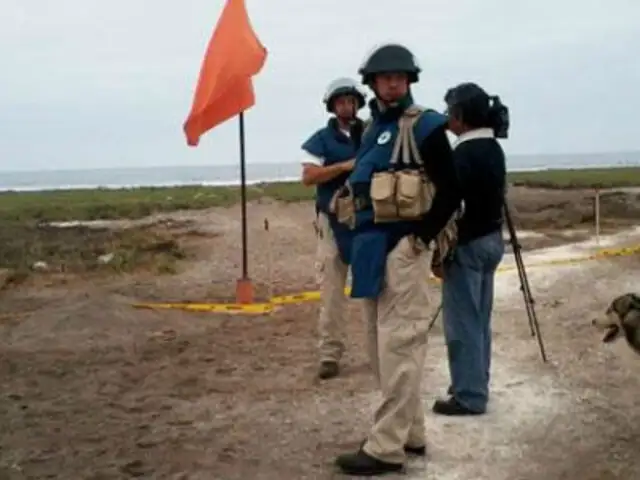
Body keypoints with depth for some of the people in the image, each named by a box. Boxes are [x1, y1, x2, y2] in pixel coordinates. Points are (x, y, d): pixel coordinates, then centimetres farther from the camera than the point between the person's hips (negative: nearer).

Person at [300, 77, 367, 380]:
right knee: (332, 290, -1)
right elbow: (308, 176, -8)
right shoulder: (321, 139, 2)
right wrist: (344, 166, -17)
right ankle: (330, 353, 3)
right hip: (334, 221, -2)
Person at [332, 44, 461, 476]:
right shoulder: (372, 129, 16)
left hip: (403, 248, -9)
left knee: (399, 346, -6)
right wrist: (362, 241, 12)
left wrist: (421, 238, -14)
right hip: (372, 248, 9)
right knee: (384, 346, 13)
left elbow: (450, 193, -11)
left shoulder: (425, 127, -6)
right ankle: (411, 433, 24)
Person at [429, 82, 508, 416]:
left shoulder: (463, 154, -19)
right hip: (491, 239, 10)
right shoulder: (494, 149, 9)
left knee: (462, 322, -3)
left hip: (467, 244, -10)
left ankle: (469, 395, 1)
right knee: (479, 319, 15)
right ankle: (476, 384, 24)